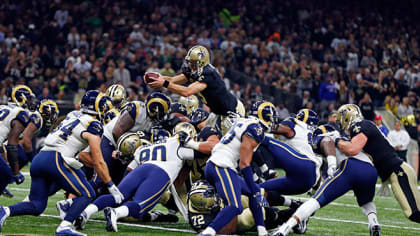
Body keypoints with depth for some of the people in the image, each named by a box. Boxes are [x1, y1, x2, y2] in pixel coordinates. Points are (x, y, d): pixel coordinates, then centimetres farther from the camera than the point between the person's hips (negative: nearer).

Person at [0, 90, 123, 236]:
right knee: (87, 194, 3)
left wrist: (92, 162, 40)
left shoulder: (73, 116, 23)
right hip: (56, 160, -8)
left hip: (38, 159, 8)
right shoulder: (93, 127, 0)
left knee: (36, 206, 14)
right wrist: (111, 187, 9)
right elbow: (98, 162, 1)